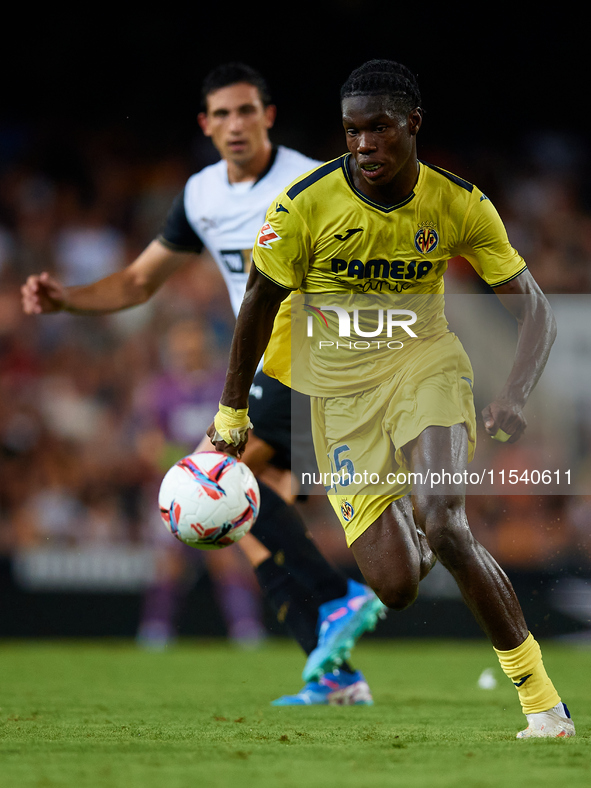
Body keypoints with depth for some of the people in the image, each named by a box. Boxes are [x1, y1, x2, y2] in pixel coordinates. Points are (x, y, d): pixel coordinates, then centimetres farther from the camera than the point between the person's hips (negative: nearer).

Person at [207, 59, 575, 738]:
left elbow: (535, 312, -4)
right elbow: (260, 303, 1)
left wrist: (515, 396, -21)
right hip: (340, 389, 0)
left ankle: (543, 704, -18)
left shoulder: (459, 204, -9)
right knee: (395, 588, -10)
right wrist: (231, 414, 6)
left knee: (443, 526, -28)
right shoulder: (305, 204, -13)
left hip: (426, 364, 0)